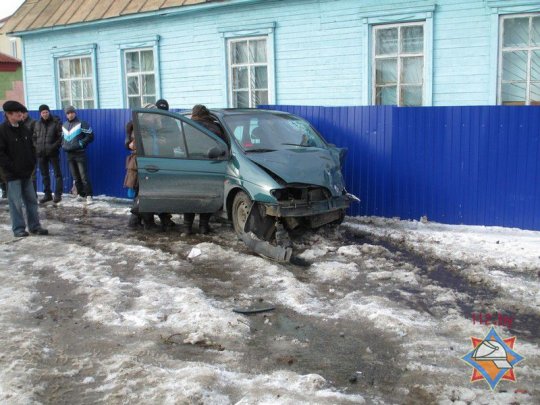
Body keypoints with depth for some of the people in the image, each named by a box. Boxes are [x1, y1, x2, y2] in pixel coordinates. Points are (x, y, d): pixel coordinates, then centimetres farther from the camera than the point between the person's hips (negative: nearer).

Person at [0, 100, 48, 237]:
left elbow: (31, 148, 17)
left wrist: (32, 164, 5)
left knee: (31, 200, 9)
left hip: (27, 173, 6)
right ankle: (18, 228, 8)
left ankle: (35, 226, 17)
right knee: (16, 202, -1)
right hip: (13, 174, -6)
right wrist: (13, 168, -15)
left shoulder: (24, 129, 10)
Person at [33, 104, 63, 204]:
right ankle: (47, 194, 19)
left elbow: (61, 137, -6)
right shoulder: (37, 124, 10)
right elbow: (34, 138, 18)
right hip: (41, 153, 5)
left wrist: (54, 146, -16)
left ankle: (58, 194, 4)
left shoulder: (56, 123, -4)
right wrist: (36, 147, 3)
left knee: (57, 174, -1)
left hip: (53, 153, -5)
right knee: (44, 175, 11)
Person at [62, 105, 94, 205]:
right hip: (69, 154, 6)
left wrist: (80, 143, -14)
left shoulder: (81, 124, -5)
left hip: (80, 154, -6)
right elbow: (62, 137, 27)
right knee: (76, 177, 10)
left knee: (84, 176, -10)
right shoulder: (64, 125, 15)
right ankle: (80, 194, 19)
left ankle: (89, 196, -7)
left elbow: (90, 136, -7)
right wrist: (64, 145, 8)